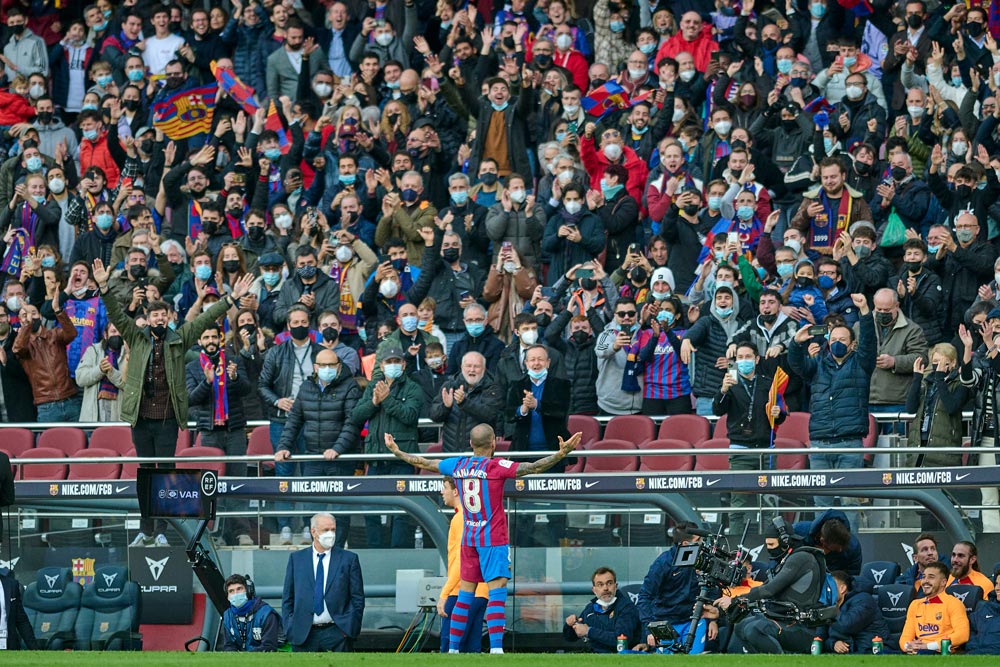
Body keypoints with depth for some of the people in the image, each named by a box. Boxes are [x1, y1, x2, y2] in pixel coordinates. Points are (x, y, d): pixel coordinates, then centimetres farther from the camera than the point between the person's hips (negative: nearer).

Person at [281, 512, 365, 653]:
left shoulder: (349, 558, 6)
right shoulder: (296, 558, 10)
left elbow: (358, 598, 5)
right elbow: (287, 598, 12)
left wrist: (350, 628, -4)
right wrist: (289, 628, 2)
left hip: (337, 633, -1)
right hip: (303, 635, 1)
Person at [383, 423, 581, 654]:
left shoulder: (458, 465, 4)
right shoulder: (496, 466, -11)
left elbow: (423, 463, 16)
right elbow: (533, 468, -20)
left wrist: (396, 451, 30)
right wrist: (561, 454, -24)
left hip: (468, 538, 6)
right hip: (493, 538, -6)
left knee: (465, 593, 12)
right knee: (497, 591, -11)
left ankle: (452, 649, 15)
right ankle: (496, 648, -23)